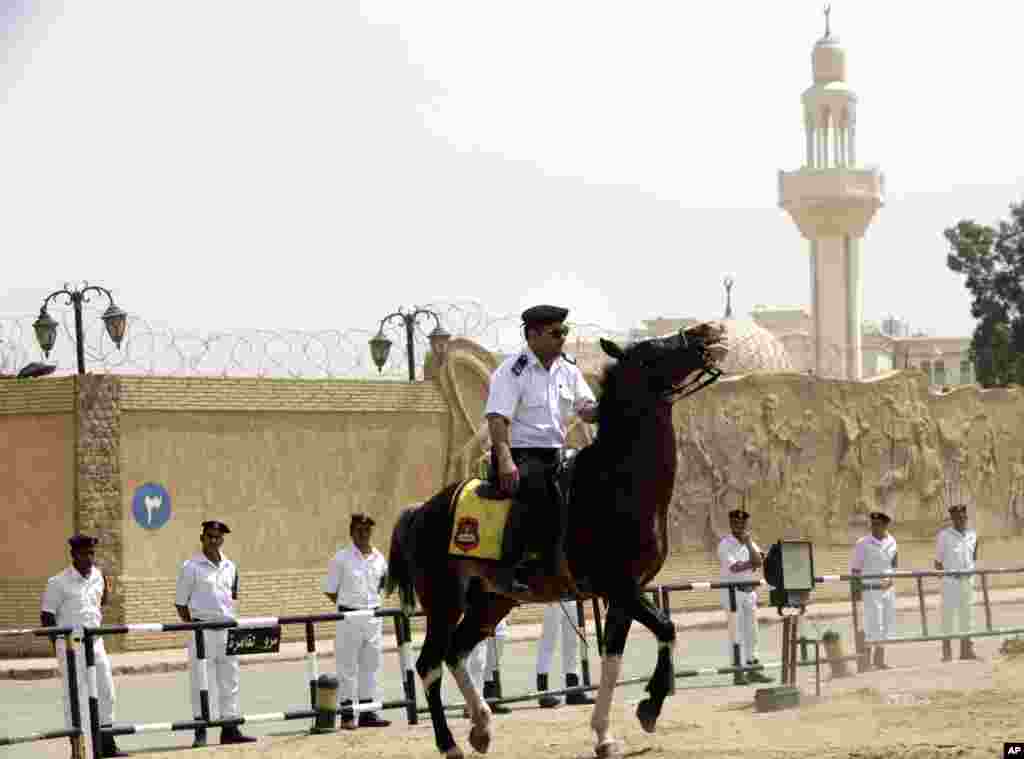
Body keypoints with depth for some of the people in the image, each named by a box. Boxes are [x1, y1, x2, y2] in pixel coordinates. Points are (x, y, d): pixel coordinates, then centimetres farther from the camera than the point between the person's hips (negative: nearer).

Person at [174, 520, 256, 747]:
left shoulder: (229, 567, 11)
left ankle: (230, 729, 13)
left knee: (229, 680, 7)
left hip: (227, 629, 5)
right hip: (202, 630, -5)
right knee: (200, 682, -3)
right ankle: (200, 732, 1)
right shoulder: (191, 567, -4)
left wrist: (232, 621, 10)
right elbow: (180, 603, -2)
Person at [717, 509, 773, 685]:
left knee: (751, 633, 9)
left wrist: (748, 542, -10)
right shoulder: (725, 544, -8)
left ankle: (752, 670, 15)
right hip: (732, 591, -7)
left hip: (749, 591, 7)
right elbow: (733, 567, -19)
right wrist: (751, 563, -10)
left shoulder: (750, 543, 12)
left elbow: (758, 562, -3)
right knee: (737, 634, -6)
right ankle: (738, 672, -4)